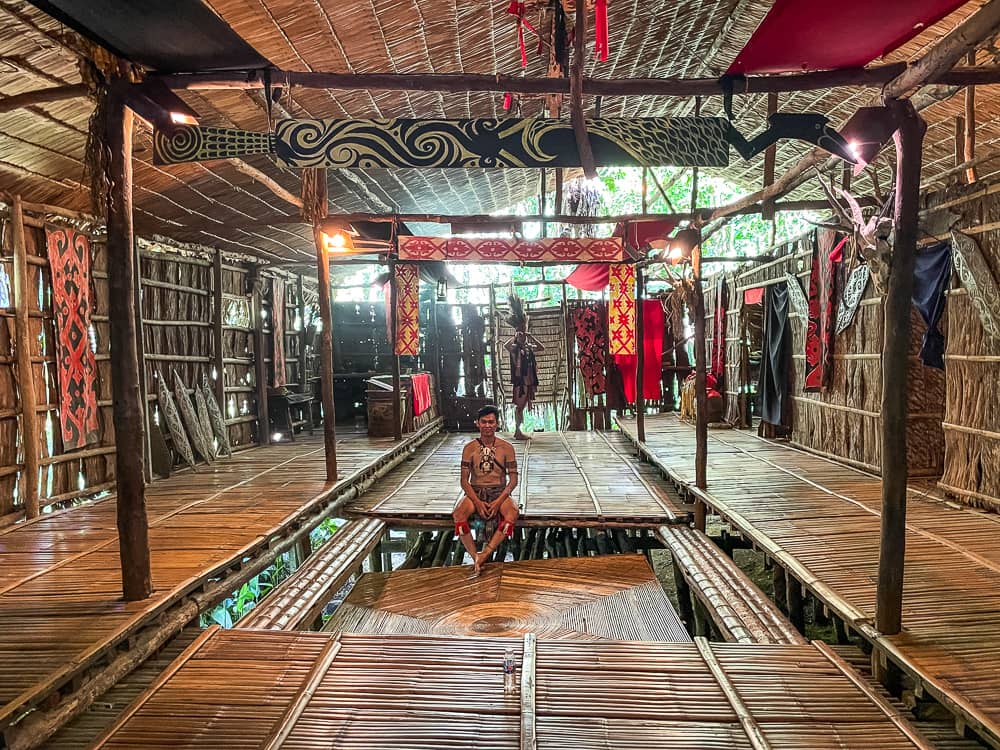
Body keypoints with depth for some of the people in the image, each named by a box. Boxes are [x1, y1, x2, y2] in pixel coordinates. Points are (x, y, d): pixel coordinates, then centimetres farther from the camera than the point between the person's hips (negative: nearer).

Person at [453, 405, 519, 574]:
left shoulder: (506, 448, 0)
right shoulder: (469, 449, 1)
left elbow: (513, 479, -1)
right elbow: (464, 481, 0)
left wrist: (499, 501, -16)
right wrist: (477, 502, -16)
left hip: (499, 493, 0)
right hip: (475, 493, 1)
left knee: (512, 513, -34)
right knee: (458, 514, -32)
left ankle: (484, 554, -35)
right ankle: (476, 558, -29)